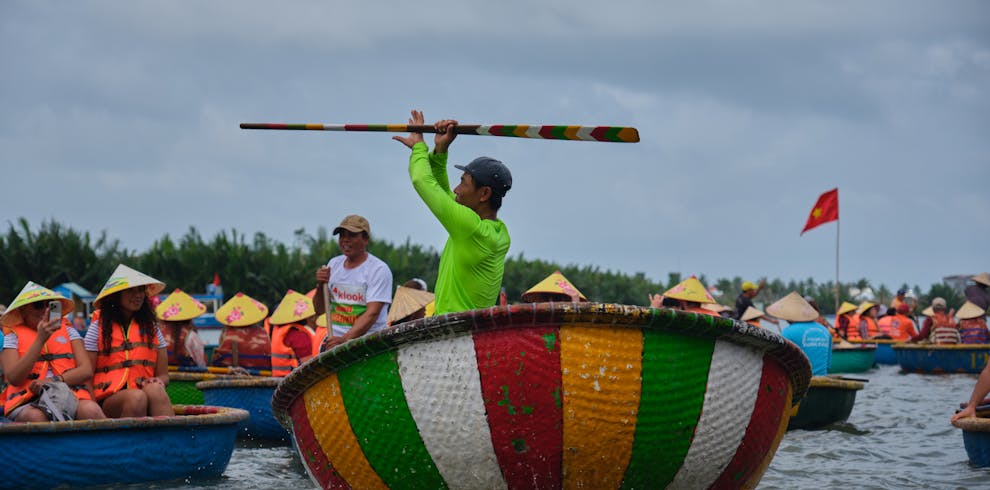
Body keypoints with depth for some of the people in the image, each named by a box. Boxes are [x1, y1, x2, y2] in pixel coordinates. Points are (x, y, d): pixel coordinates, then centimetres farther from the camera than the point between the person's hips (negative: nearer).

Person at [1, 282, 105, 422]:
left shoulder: (68, 330, 20)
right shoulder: (12, 336, 11)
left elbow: (87, 371, 8)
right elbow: (13, 378, -5)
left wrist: (55, 381, -11)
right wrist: (40, 339, -10)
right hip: (28, 401, -2)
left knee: (90, 410, -33)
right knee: (36, 417, -40)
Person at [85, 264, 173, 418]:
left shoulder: (151, 328, 20)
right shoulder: (98, 329, 10)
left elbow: (163, 375, 19)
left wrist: (156, 382, -7)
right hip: (108, 401, -2)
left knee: (155, 389, -34)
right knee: (137, 397, -36)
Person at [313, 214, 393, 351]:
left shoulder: (379, 269, -3)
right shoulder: (334, 264, 17)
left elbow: (372, 314, -14)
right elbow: (319, 310, 19)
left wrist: (345, 339, -25)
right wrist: (321, 286, -1)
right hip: (333, 339, 5)